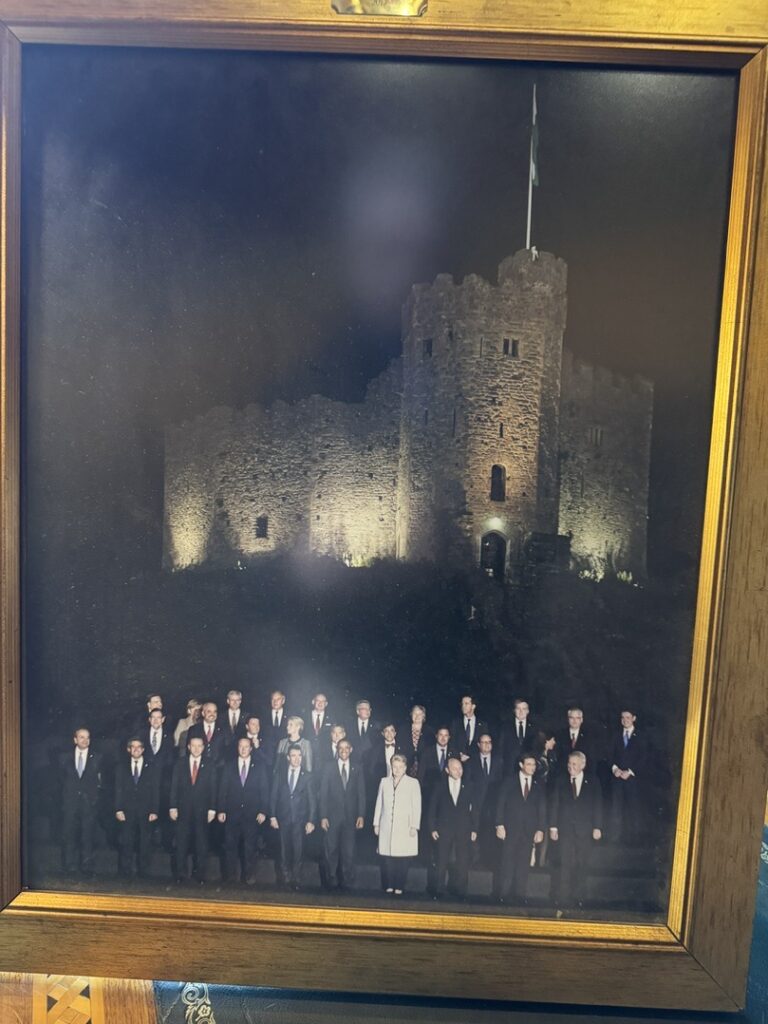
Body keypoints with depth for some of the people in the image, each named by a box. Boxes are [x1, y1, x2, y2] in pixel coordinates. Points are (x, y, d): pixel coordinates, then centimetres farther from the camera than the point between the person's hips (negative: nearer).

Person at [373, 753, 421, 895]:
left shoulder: (413, 783, 2)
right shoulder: (384, 782, 11)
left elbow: (416, 806, 0)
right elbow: (379, 803, 13)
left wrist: (414, 826, -5)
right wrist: (376, 823, 10)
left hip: (405, 828, -2)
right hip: (386, 828, 2)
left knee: (402, 861, -3)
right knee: (387, 859, 1)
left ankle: (399, 887, 8)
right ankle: (388, 887, 11)